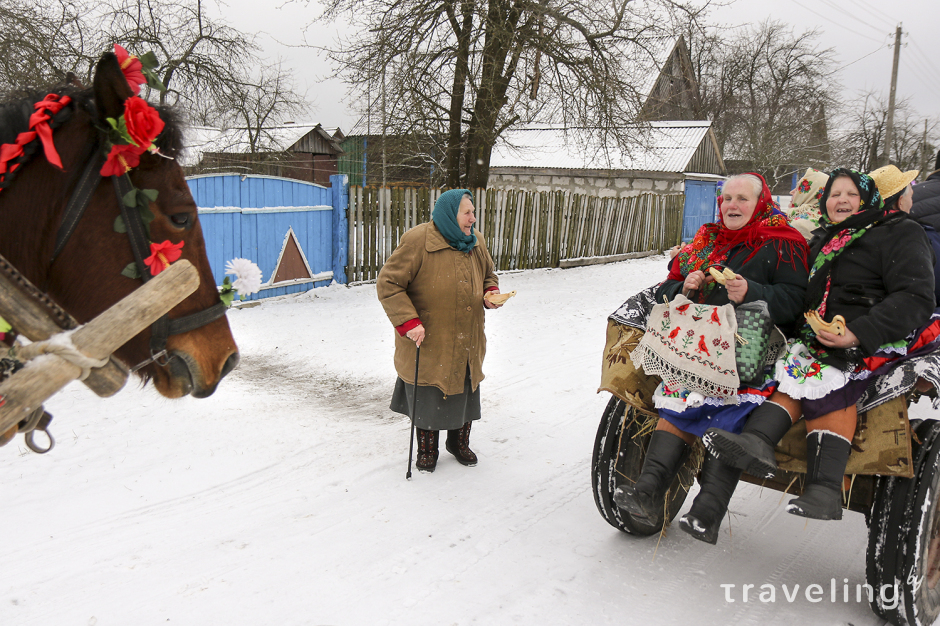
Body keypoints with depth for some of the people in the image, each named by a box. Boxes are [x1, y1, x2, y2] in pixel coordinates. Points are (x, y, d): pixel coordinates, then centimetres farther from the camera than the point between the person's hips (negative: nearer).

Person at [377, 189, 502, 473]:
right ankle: (427, 450, 29)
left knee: (464, 392, 16)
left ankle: (459, 442, 40)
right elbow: (388, 284, -15)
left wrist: (491, 291, -1)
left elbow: (488, 274, 22)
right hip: (428, 341, -5)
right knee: (428, 397, 7)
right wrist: (408, 321, -23)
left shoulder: (476, 242, 4)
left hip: (467, 343, 6)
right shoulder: (417, 241, -17)